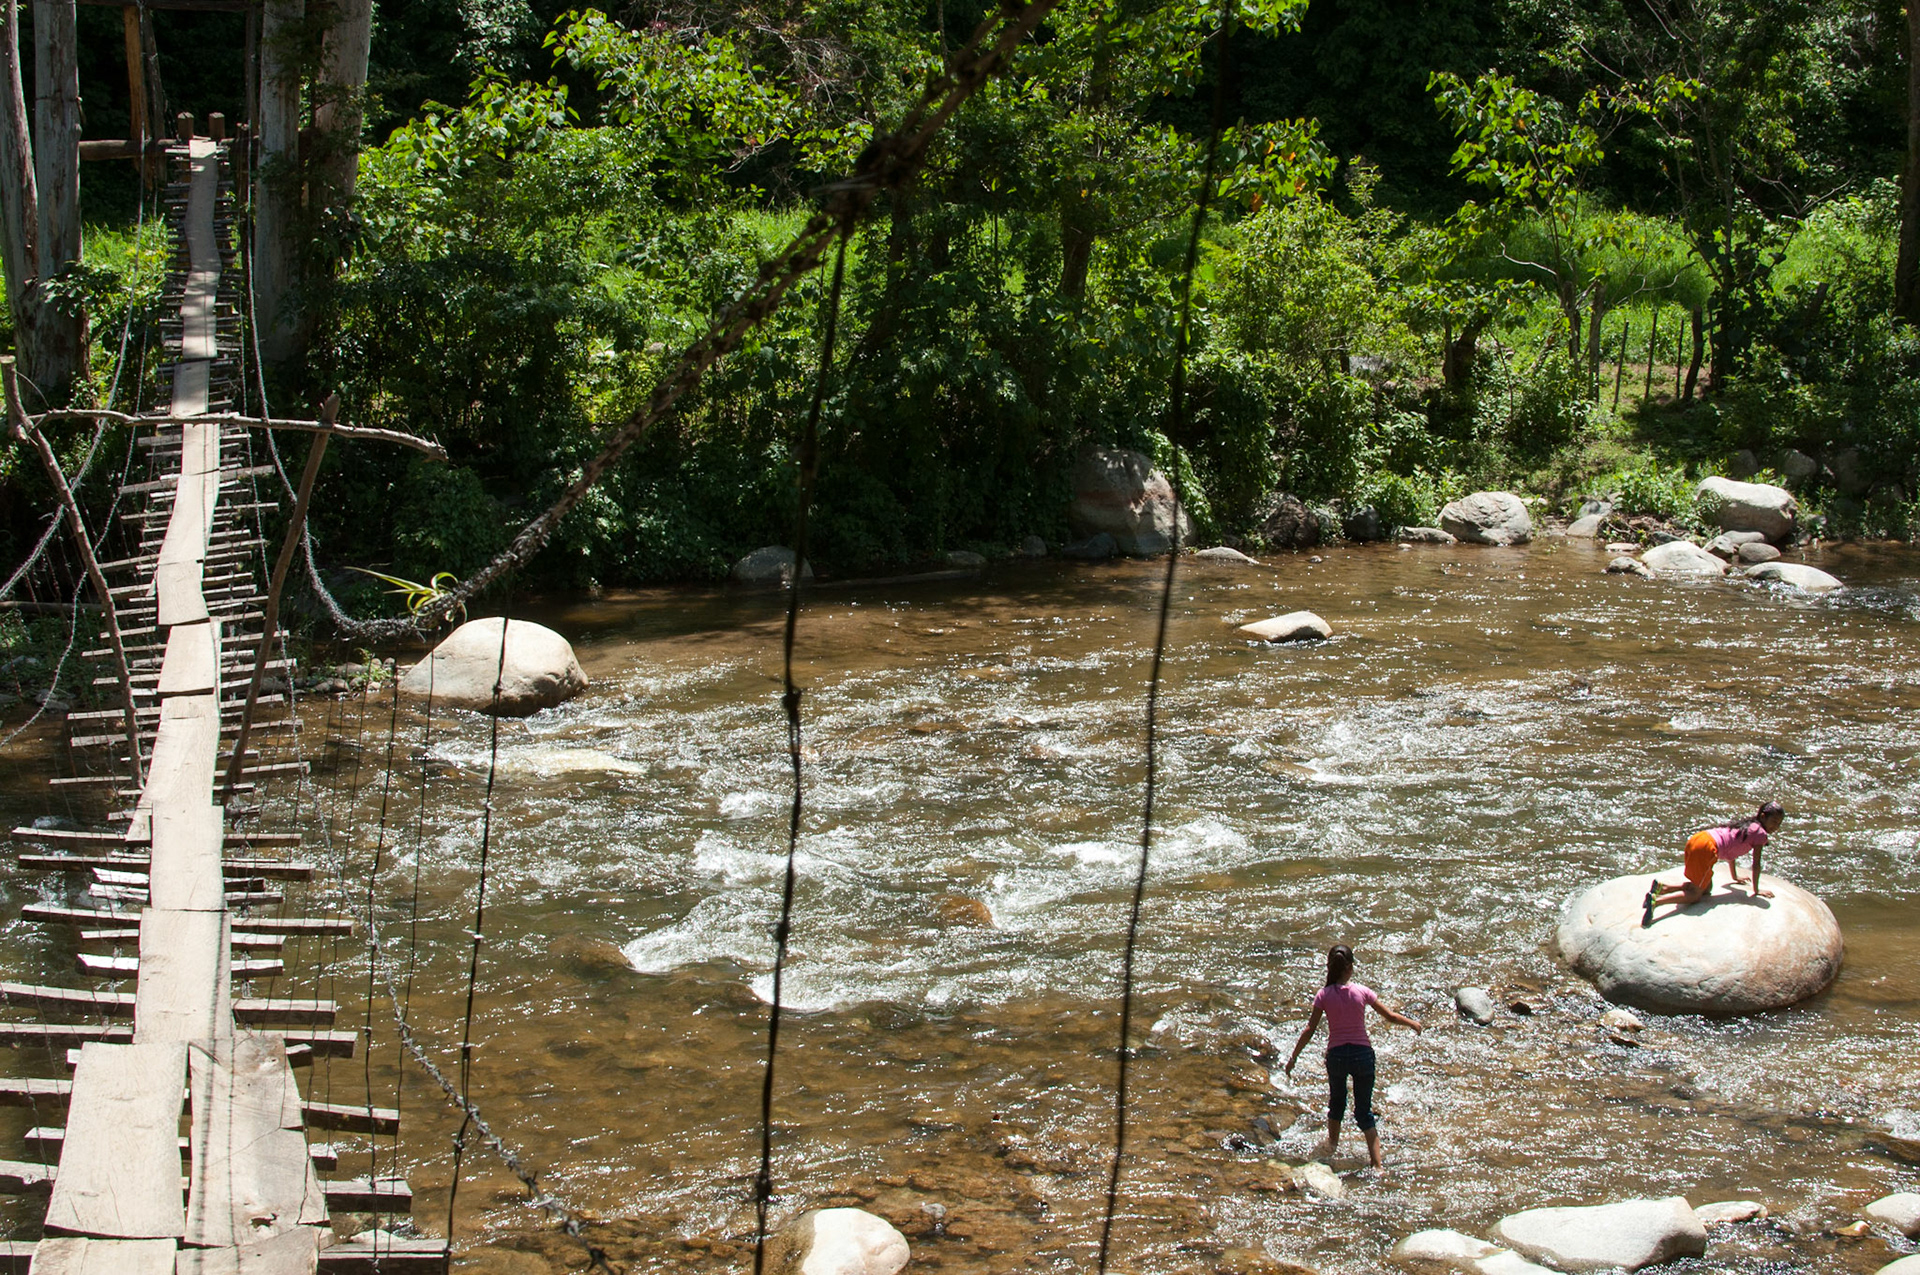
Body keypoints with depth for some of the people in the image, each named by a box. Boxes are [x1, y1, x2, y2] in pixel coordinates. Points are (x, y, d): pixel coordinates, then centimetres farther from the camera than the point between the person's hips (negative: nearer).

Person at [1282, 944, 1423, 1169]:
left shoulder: (1324, 995, -7)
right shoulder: (1362, 992, -6)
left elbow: (1309, 1030, -9)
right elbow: (1390, 1017, 1)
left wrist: (1293, 1058, -1)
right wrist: (1414, 1024, 19)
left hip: (1336, 1055, 0)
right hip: (1362, 1053, 0)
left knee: (1336, 1103, 27)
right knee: (1364, 1112, 8)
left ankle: (1331, 1152, 37)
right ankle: (1377, 1164, -3)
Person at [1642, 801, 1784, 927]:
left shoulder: (1747, 825, 27)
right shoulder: (1760, 833, 1)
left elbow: (1731, 849, 37)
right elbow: (1756, 864, 2)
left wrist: (1735, 878, 47)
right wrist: (1756, 890, 13)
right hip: (1706, 848, -9)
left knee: (1706, 889, 19)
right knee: (1695, 895, -4)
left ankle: (1662, 886, 4)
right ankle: (1655, 901, -23)